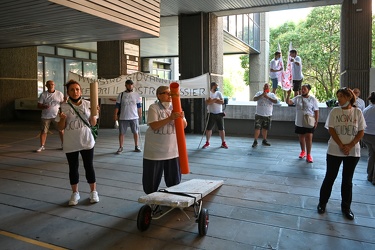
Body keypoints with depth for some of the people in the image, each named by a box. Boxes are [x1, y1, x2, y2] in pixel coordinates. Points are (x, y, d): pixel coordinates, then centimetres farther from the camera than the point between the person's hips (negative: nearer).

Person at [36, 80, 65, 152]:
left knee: (61, 130, 2)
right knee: (43, 131, 3)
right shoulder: (43, 94, 1)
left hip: (57, 116, 0)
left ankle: (63, 144, 18)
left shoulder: (59, 94, 2)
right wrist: (44, 106, -22)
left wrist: (64, 100, -20)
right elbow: (39, 105, 0)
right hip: (46, 116, 0)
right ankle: (42, 146, 16)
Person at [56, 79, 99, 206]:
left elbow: (93, 123, 2)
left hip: (86, 142, 0)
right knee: (73, 168, 11)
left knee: (89, 166, 8)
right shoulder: (64, 107, -4)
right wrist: (62, 119, -22)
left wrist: (94, 113, -17)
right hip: (70, 144, 0)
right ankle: (75, 193, 27)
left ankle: (93, 191, 24)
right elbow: (61, 127, -1)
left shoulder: (87, 104, -2)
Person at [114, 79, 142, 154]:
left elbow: (139, 106, 8)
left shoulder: (136, 95, 5)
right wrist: (115, 115, -6)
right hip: (123, 118, -1)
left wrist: (140, 114, 3)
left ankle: (136, 146, 19)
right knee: (121, 133, 3)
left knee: (135, 132, 7)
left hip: (134, 117, 1)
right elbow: (117, 106, 1)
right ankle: (121, 147, 15)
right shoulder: (121, 95, 1)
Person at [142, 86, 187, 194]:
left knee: (174, 177, 13)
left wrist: (181, 118, -19)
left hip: (173, 150, 4)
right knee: (152, 177, 10)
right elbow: (153, 126, -20)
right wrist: (170, 118, -28)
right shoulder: (153, 108, -8)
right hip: (155, 151, -4)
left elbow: (184, 125, 4)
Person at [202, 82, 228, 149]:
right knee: (208, 129, 1)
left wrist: (213, 100, -11)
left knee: (221, 129, 4)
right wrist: (216, 99, -15)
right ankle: (207, 143, 14)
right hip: (211, 114, -2)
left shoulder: (219, 93, 7)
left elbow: (222, 101, -7)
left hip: (219, 114, 2)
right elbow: (207, 102, -18)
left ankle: (223, 143, 14)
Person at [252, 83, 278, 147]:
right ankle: (255, 141, -2)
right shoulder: (259, 93, 5)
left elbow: (275, 101, -10)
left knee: (265, 128, 12)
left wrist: (267, 97, -16)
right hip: (259, 114, -2)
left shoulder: (272, 95, 7)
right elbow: (254, 99, -11)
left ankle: (264, 140, 25)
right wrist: (262, 95, -19)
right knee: (257, 128, -7)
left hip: (268, 115, 2)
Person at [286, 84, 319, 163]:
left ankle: (308, 155, 2)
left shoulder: (313, 99, -4)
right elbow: (288, 102, -8)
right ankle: (303, 151, 34)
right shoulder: (297, 98, 3)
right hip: (299, 123, 3)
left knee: (309, 138, -8)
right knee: (301, 138, 15)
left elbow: (316, 111, -3)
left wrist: (316, 121, -8)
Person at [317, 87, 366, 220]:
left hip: (353, 152, 1)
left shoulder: (357, 112, 1)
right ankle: (322, 203, 21)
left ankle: (346, 207, 23)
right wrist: (341, 146, -14)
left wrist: (350, 146, -13)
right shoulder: (335, 111, -1)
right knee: (330, 177, 7)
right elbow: (331, 130, -5)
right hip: (334, 151, -1)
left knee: (347, 180, 11)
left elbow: (361, 132, 0)